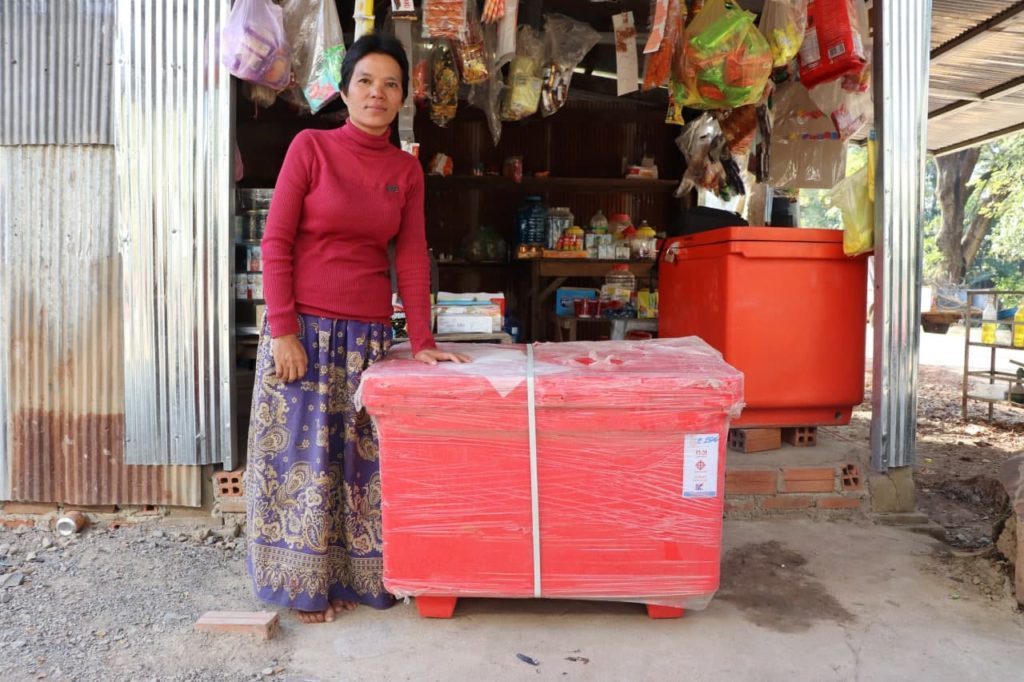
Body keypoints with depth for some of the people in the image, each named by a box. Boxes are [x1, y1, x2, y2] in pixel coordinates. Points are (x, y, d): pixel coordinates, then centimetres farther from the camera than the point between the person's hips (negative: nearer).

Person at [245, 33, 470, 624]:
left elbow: (412, 259, 5)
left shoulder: (407, 169, 9)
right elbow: (276, 242, -5)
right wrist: (283, 330, -12)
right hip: (304, 329, -3)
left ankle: (354, 575, 25)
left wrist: (423, 342, -2)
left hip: (369, 333, 3)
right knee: (303, 454, 4)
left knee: (364, 458, 8)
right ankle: (305, 583, 21)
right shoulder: (311, 146, -1)